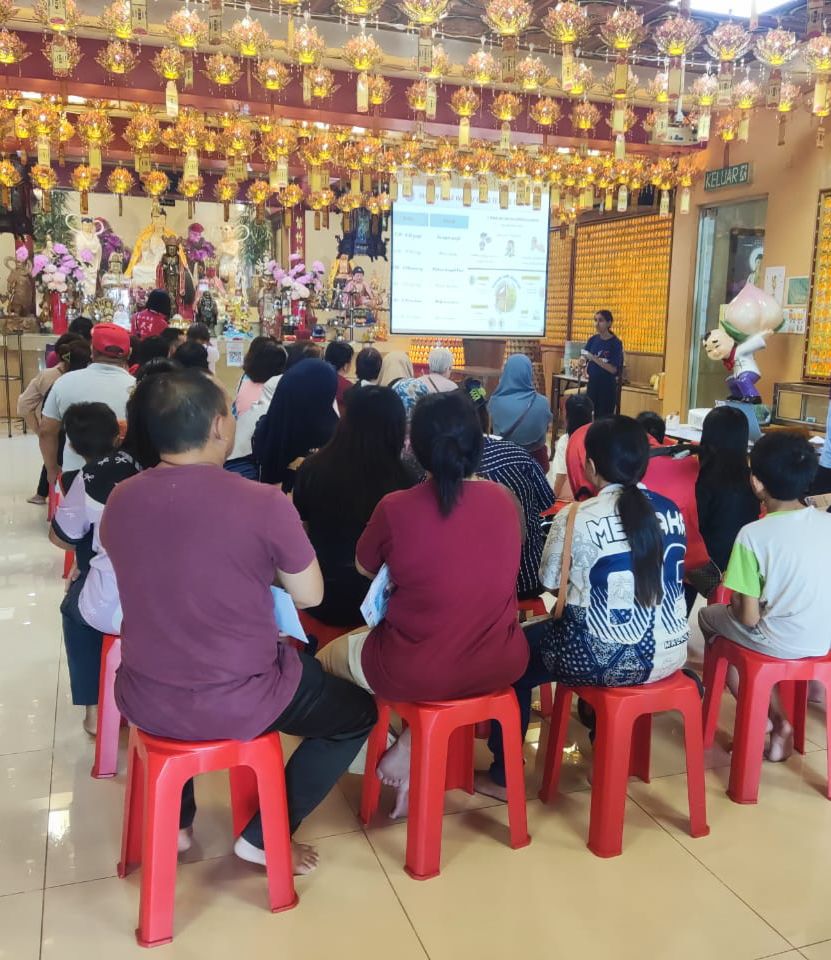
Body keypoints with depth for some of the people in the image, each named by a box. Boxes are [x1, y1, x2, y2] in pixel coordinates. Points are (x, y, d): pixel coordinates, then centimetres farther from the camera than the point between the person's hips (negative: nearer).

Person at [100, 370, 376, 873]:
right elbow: (309, 595, -7)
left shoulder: (120, 500, -5)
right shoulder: (264, 503, -21)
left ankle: (176, 820, 38)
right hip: (238, 705, -5)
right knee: (358, 711, 20)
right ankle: (265, 836, 19)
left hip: (143, 701, 5)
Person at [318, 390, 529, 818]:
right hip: (500, 665, 3)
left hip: (417, 674, -2)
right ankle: (410, 749, 25)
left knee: (330, 657, 25)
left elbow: (366, 570, 4)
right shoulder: (503, 499, -4)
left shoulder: (395, 508, -16)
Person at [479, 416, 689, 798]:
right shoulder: (671, 510, 2)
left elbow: (549, 580, -1)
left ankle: (503, 776, 24)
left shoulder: (576, 517, -13)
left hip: (604, 659, -6)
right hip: (668, 653, 6)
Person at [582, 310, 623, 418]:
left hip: (608, 386, -4)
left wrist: (594, 358, -23)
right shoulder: (592, 340, 4)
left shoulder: (615, 343, -8)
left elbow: (613, 369, -15)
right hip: (592, 384, 4)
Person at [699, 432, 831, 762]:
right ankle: (776, 722, 23)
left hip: (779, 642, -5)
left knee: (710, 617, 23)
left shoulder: (753, 535, -20)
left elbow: (749, 618, -16)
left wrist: (735, 597, 5)